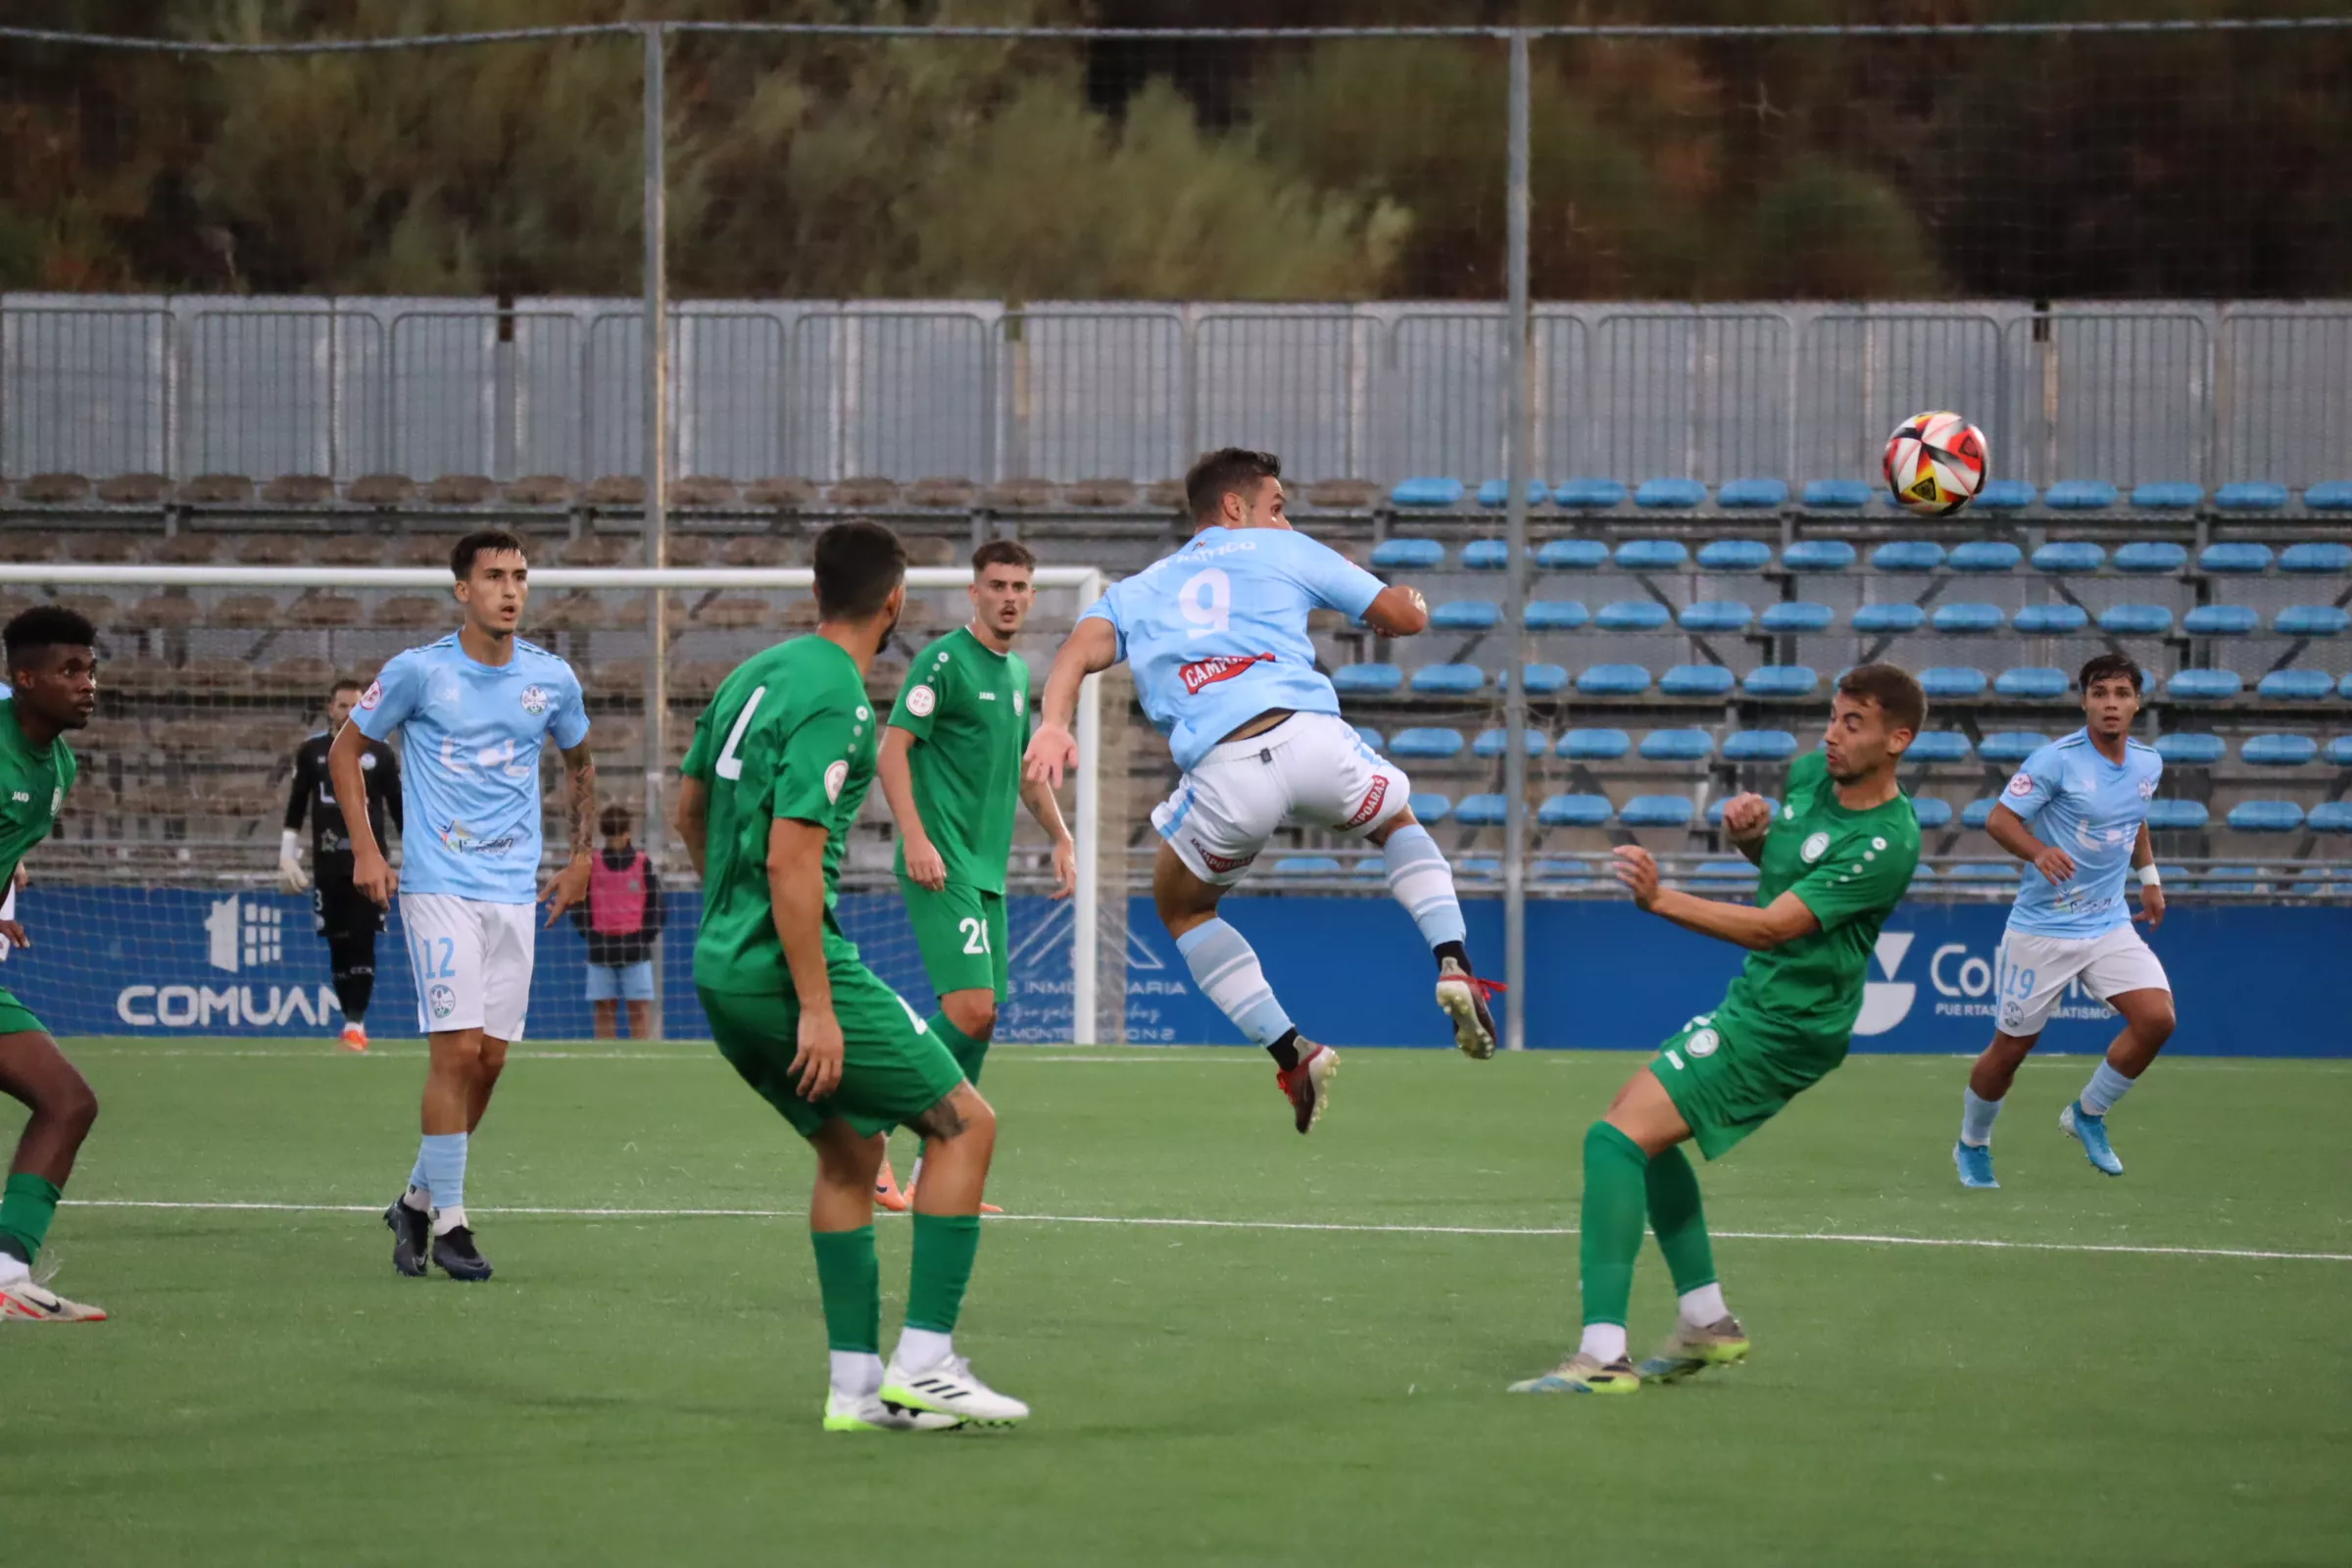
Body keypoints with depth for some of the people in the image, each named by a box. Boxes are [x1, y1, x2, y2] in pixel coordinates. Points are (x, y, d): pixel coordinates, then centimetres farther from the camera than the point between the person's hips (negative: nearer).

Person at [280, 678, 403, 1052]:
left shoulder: (381, 754, 5)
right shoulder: (311, 752, 7)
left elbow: (399, 809, 7)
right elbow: (295, 808, 11)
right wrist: (287, 856, 5)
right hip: (328, 865, 2)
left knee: (362, 941, -10)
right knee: (339, 944, 3)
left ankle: (356, 1023, -13)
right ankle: (351, 1019, 11)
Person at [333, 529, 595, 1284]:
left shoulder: (552, 679, 5)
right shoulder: (418, 671, -5)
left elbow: (580, 763, 24)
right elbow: (345, 750, 6)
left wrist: (582, 859, 19)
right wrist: (365, 849, -1)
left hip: (515, 890, 4)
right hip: (439, 885, -4)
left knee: (490, 1059, 3)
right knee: (457, 1048, -12)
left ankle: (419, 1200, 20)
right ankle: (447, 1222, -5)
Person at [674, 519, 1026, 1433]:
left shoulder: (756, 674, 11)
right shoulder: (835, 702, -17)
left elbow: (690, 809, 22)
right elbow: (792, 858, -22)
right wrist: (817, 1008, -21)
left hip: (723, 970, 9)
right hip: (789, 972, -9)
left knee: (851, 1147, 18)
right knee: (965, 1122, -1)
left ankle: (856, 1386, 15)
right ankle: (922, 1365, -5)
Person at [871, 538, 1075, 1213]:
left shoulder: (1016, 672, 18)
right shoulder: (945, 660, -8)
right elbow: (894, 748, -14)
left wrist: (1060, 836, 25)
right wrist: (915, 838, -23)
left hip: (987, 872, 9)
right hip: (943, 866, -9)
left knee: (978, 1023, 6)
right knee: (971, 1010, -19)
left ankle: (933, 1176, 11)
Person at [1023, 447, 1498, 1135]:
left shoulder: (1137, 590, 29)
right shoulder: (1286, 551, 24)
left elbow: (1081, 649, 8)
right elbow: (1406, 616, 22)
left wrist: (1054, 724, -8)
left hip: (1224, 773, 0)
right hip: (1312, 738, 0)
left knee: (1182, 909, 28)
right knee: (1399, 824, 34)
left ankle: (1291, 1052, 13)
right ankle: (1454, 965, 10)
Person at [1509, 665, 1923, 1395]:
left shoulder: (1885, 842, -23)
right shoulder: (1811, 773, 3)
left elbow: (1774, 925, -29)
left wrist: (1661, 899, -39)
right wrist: (1749, 830, 0)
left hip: (1781, 1025, -10)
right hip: (1759, 1000, 10)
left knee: (1616, 1138, -18)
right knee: (1642, 1132, 24)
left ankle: (1602, 1355, -23)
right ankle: (1706, 1322, 30)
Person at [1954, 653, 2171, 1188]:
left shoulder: (2148, 764, 3)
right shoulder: (2057, 760, -16)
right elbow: (1999, 819, -18)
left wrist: (2149, 874, 19)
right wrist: (2038, 852, -35)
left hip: (2110, 924, 5)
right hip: (2043, 929, -5)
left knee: (2156, 1018, -15)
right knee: (2011, 1046, 5)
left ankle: (2087, 1115, 7)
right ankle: (1972, 1145, 31)